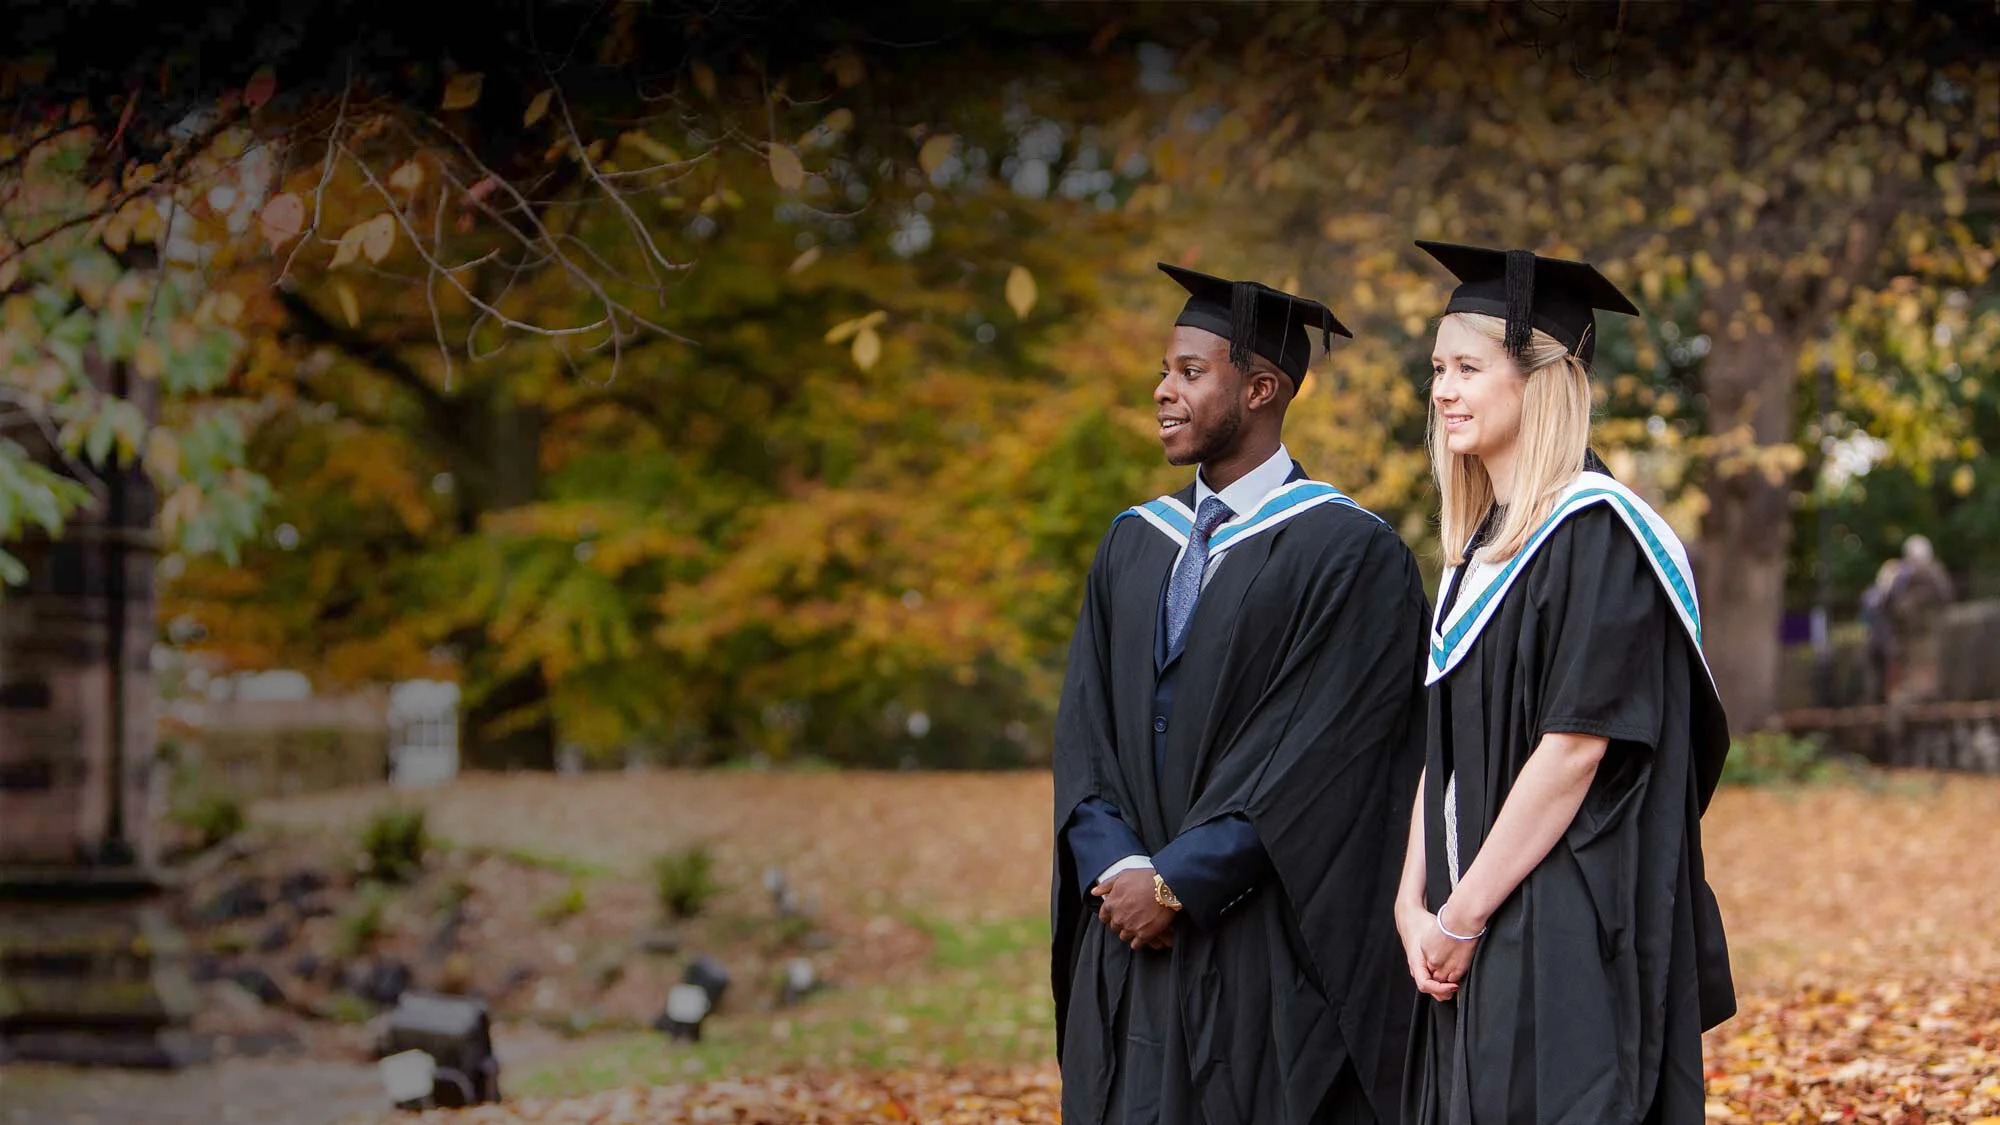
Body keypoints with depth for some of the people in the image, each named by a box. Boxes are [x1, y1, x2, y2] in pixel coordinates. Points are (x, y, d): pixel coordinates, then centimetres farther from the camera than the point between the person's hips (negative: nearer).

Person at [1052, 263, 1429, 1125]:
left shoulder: (1349, 556, -7)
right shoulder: (1131, 546, 13)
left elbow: (1311, 758, -13)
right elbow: (1084, 730, 8)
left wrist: (1175, 885, -14)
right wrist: (1120, 871, -8)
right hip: (1129, 954, 5)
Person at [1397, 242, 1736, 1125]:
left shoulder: (1597, 532, -12)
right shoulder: (1480, 545, 14)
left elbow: (1578, 745, -18)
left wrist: (1462, 917, -15)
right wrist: (1414, 903, 1)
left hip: (1572, 945, -8)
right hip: (1472, 950, 8)